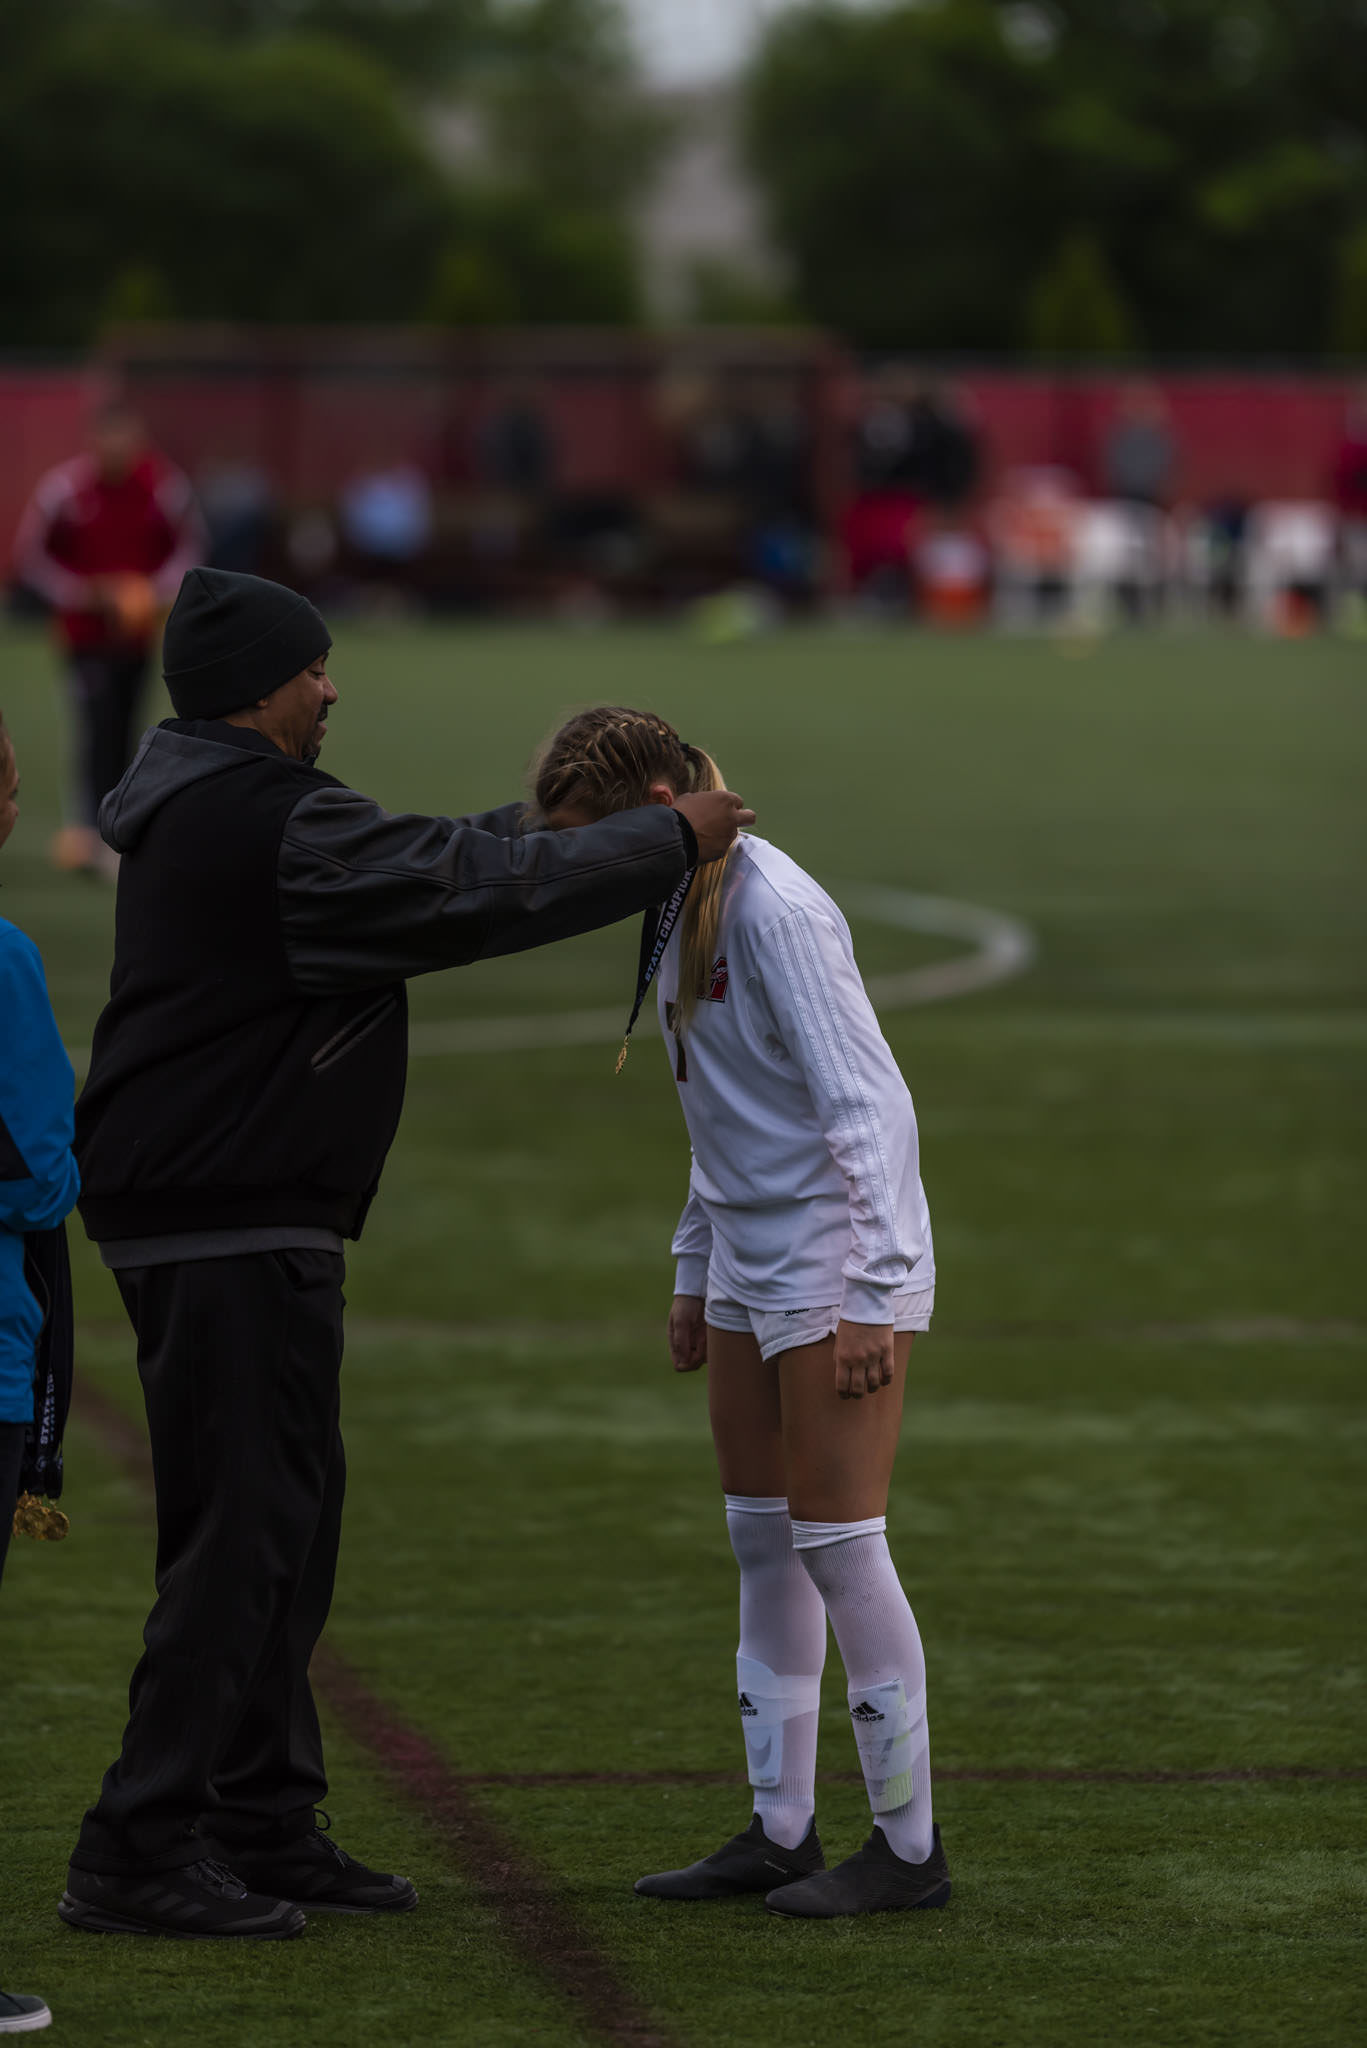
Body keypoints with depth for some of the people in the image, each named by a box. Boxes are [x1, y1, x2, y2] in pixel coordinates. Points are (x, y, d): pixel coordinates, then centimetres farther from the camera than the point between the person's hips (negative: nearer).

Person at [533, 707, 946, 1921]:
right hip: (750, 1265, 9)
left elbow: (870, 1103, -23)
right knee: (762, 1546, 11)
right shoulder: (679, 917, 9)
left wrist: (871, 1296, -26)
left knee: (836, 1540, -7)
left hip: (837, 1265, -9)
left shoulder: (774, 913, -19)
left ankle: (911, 1843, 1)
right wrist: (695, 1271, 21)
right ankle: (780, 1831, 18)